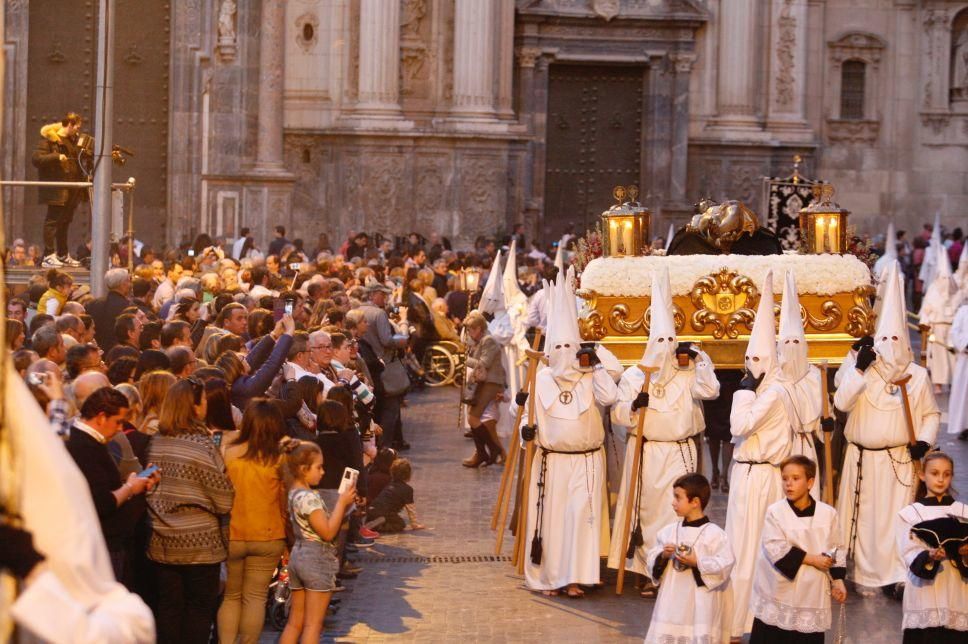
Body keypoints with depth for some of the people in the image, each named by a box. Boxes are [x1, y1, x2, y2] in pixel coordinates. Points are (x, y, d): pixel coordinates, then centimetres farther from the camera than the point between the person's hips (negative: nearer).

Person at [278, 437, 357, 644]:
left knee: (294, 622, 12)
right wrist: (342, 503, -13)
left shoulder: (294, 494, 12)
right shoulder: (309, 497, -18)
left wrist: (343, 504, 8)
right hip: (317, 559, -9)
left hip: (298, 555, 9)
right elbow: (328, 532, -19)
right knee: (313, 625, -4)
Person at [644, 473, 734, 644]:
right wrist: (663, 556, -8)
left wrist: (697, 563, -19)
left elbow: (725, 564, -13)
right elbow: (651, 558, 12)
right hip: (672, 600, 5)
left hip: (700, 604, -5)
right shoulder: (668, 531, 8)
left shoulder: (714, 534, -9)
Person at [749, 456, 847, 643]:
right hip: (780, 591, -2)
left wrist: (838, 580, 0)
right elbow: (776, 549, -16)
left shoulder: (827, 513, 0)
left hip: (813, 591, 2)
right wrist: (811, 559, -17)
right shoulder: (775, 512, -8)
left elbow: (837, 549, 8)